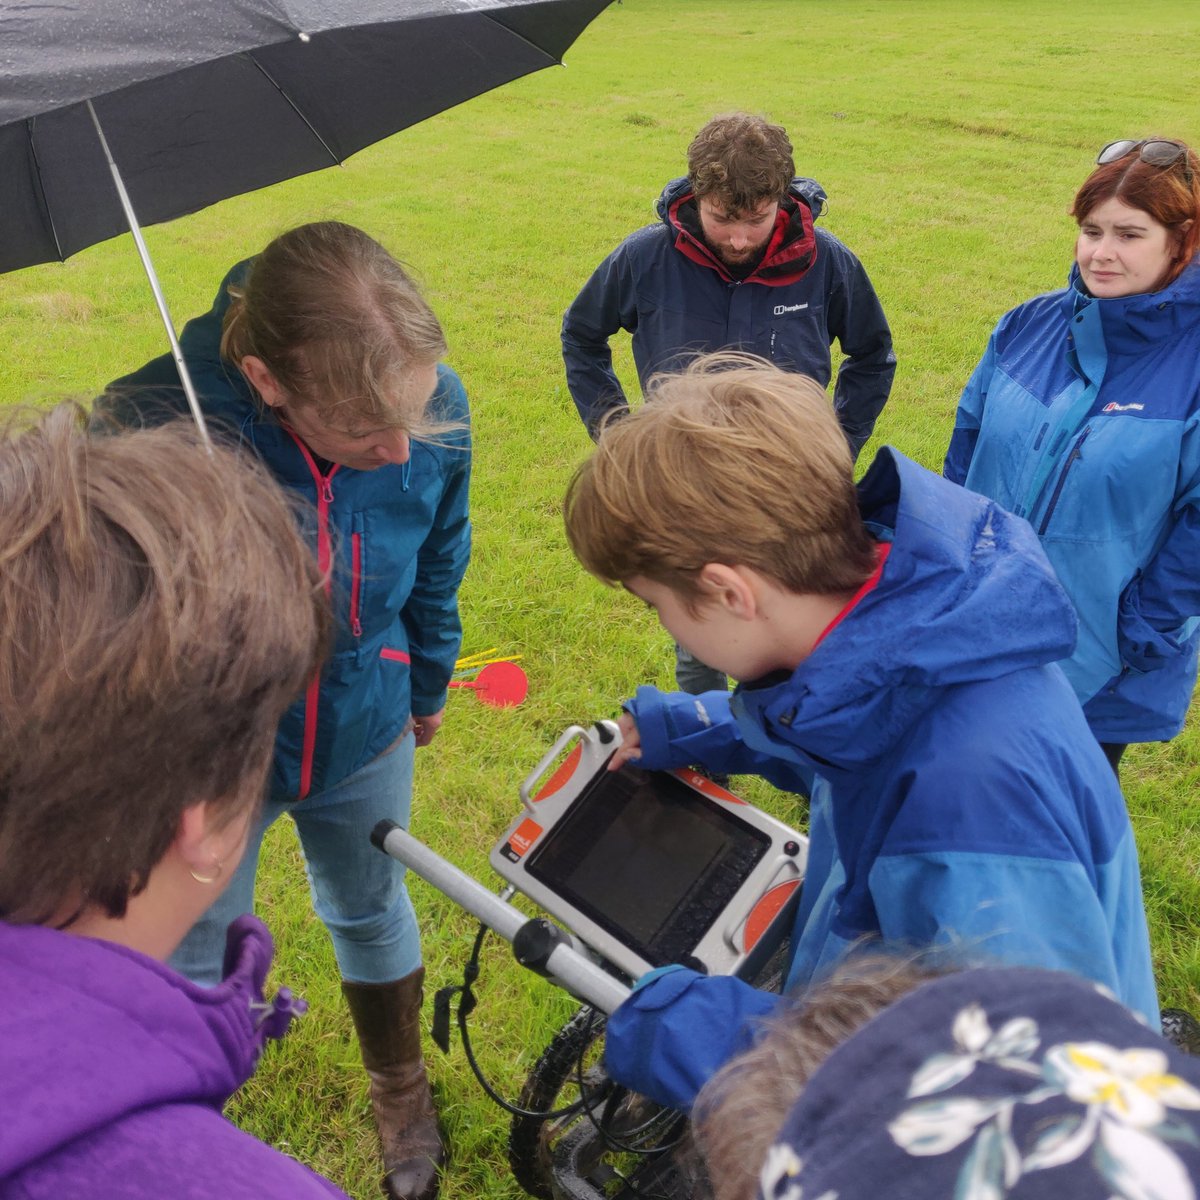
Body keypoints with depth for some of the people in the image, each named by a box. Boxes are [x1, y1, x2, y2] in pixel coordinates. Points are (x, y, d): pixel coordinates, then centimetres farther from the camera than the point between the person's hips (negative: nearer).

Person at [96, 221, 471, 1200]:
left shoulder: (434, 410, -24)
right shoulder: (150, 430, -36)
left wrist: (427, 687, 13)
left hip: (364, 735, 3)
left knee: (372, 915, 26)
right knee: (192, 957, 18)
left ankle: (400, 1089, 56)